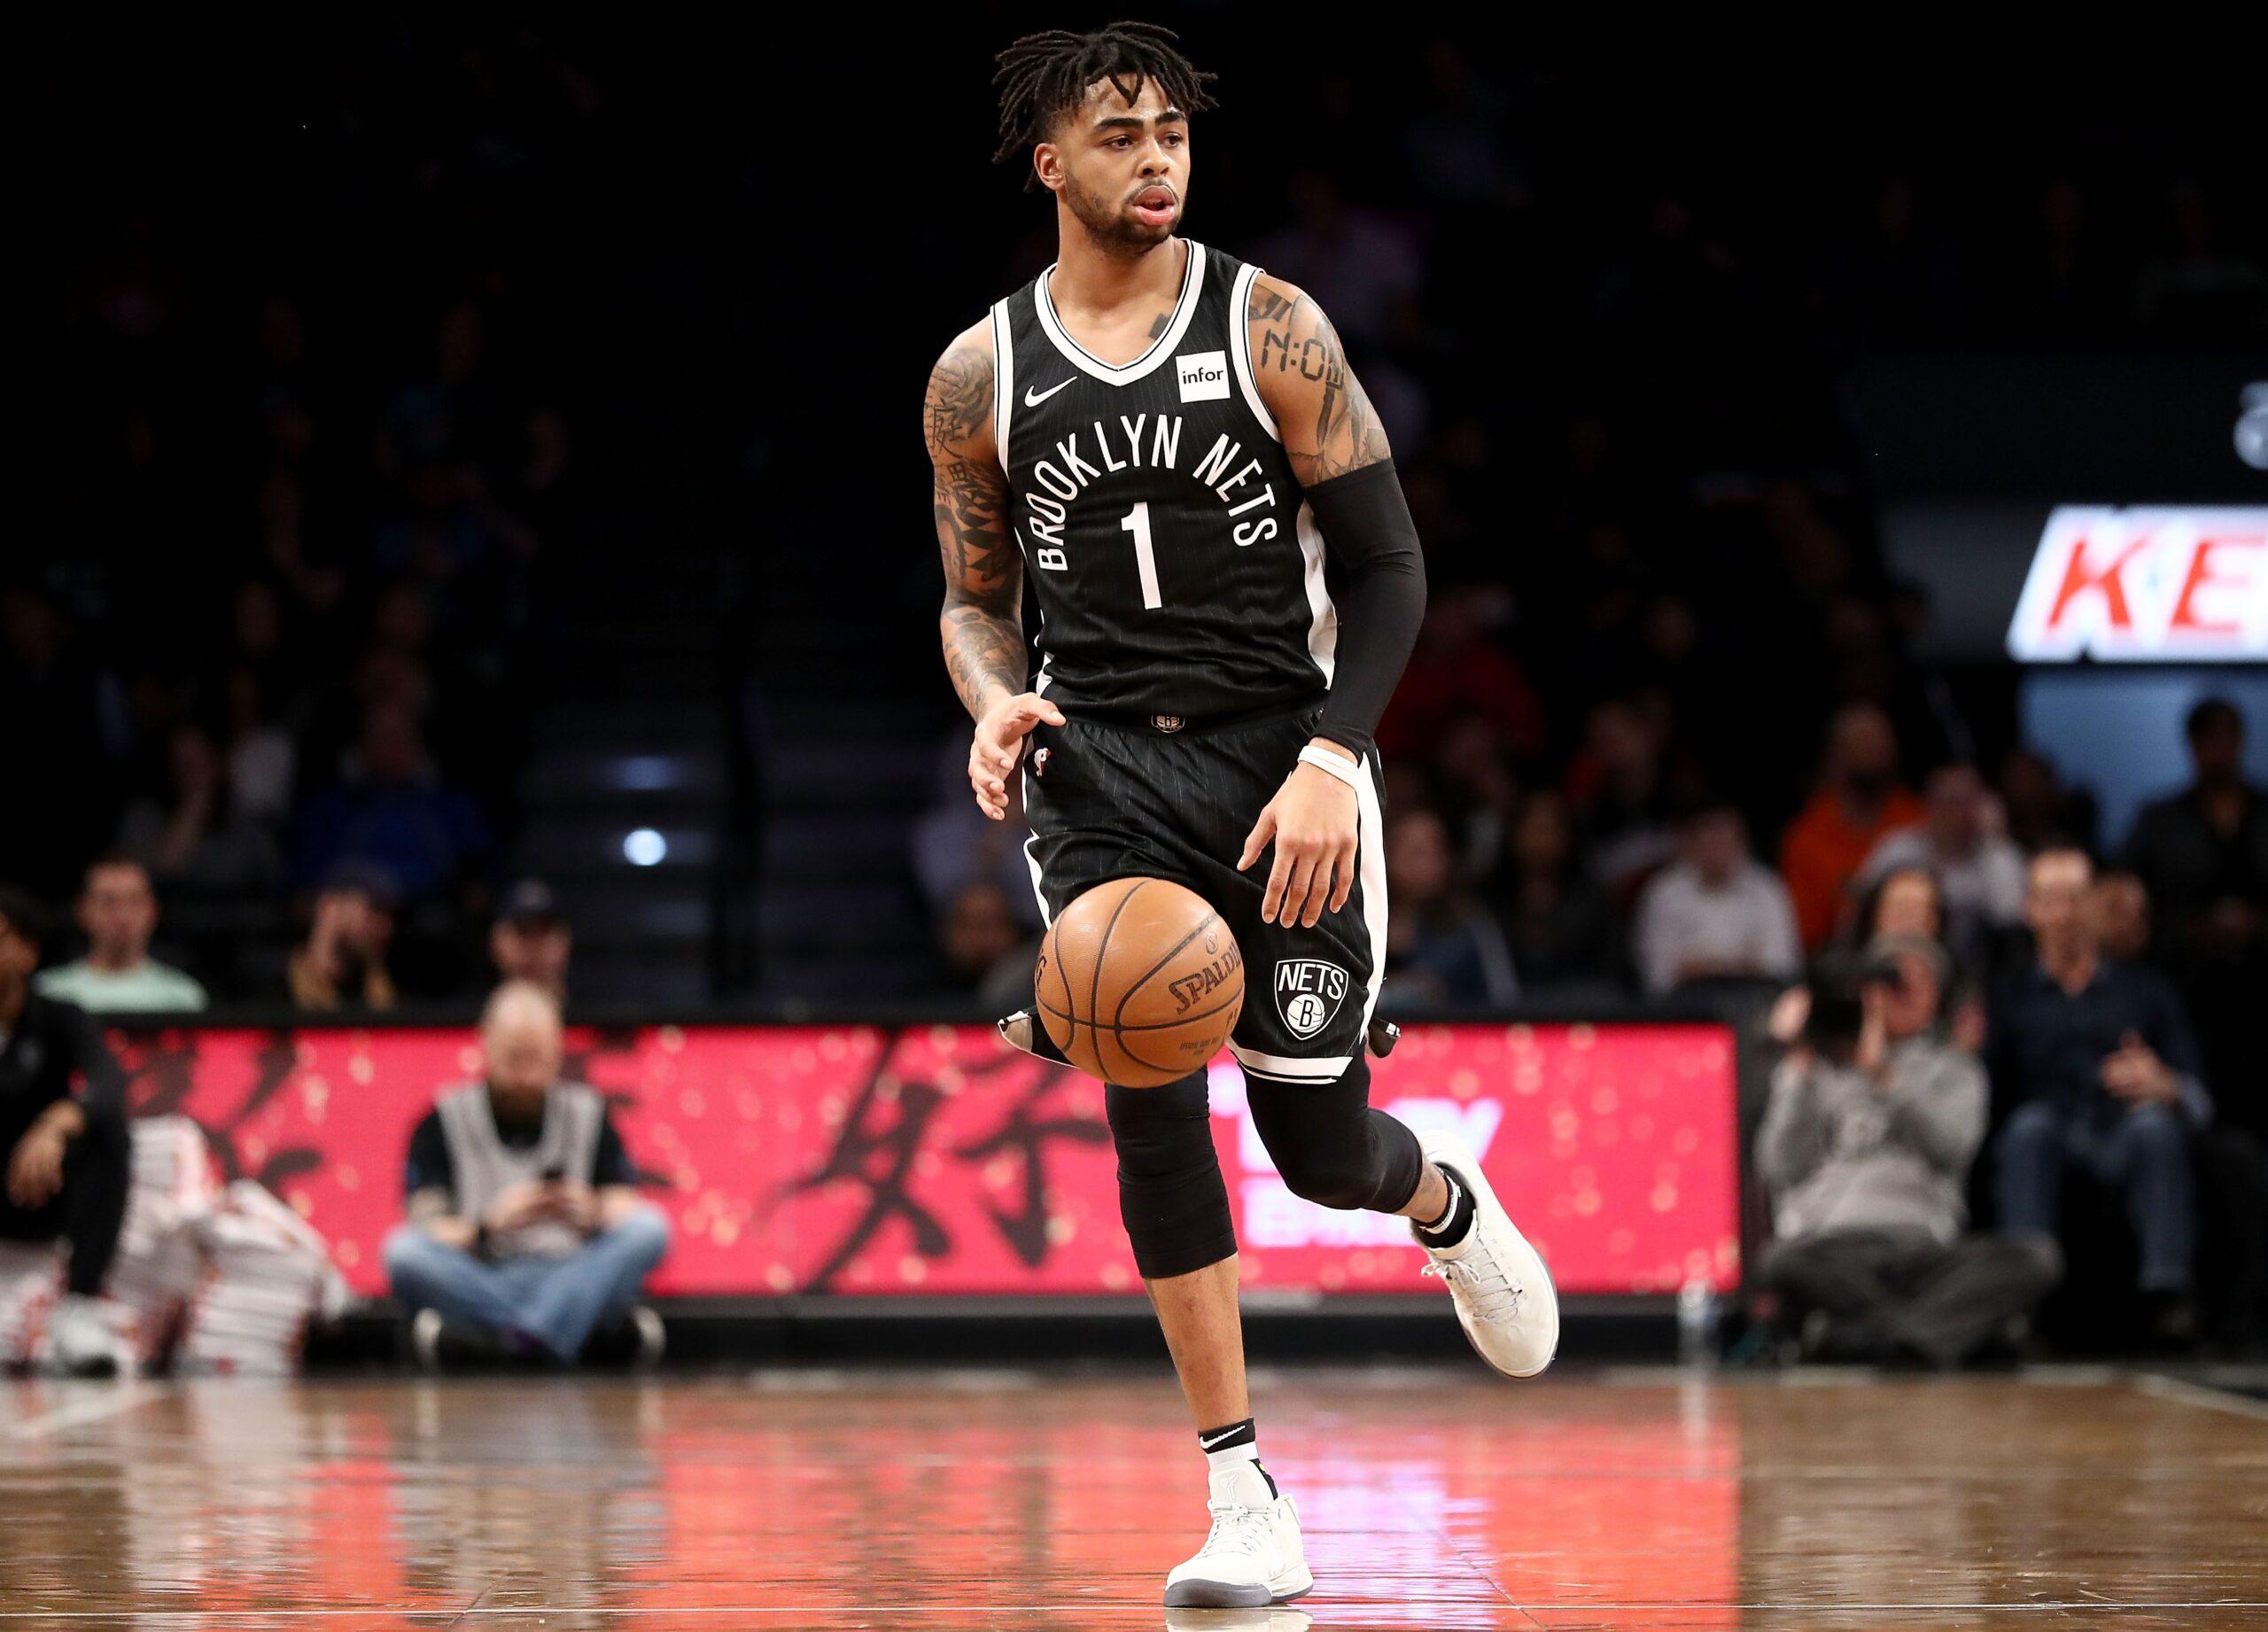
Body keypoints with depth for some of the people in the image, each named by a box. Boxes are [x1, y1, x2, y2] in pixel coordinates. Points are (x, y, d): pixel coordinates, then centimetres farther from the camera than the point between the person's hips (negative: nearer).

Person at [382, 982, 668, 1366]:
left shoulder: (588, 1114, 10)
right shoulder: (445, 1121, 4)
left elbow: (627, 1216, 3)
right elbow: (426, 1232, -5)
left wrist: (593, 1216, -21)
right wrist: (488, 1226, -25)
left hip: (572, 1284, 2)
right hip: (478, 1285, -2)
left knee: (649, 1227, -24)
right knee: (403, 1252, -30)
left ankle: (531, 1338, -40)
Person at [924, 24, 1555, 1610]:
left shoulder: (1270, 327, -3)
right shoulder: (980, 376, 4)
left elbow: (1390, 566, -3)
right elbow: (976, 600, 15)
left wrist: (1330, 759, -16)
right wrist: (995, 702, -9)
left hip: (1283, 752, -1)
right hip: (1102, 764, 1)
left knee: (1320, 1142, 0)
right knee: (1150, 1092, -17)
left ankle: (1446, 1200, 41)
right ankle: (1246, 1498, -10)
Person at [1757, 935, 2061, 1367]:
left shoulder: (1954, 1070, 25)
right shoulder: (1815, 1067, 22)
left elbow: (1952, 1145, 2)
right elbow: (1780, 1169, 9)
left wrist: (1885, 1076, -1)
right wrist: (1799, 1079, 4)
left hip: (1920, 1246, 2)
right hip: (1829, 1243, -2)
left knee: (2038, 1257, -30)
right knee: (1783, 1263, -39)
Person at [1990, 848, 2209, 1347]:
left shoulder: (2145, 991, 25)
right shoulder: (2011, 1000, 25)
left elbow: (2198, 1098, 14)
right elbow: (1994, 1089, 9)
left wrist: (2164, 1086, -9)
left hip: (2126, 1141, 0)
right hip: (2050, 1147, 0)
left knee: (2154, 1123, -34)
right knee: (2032, 1123, -35)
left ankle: (2167, 1292, -48)